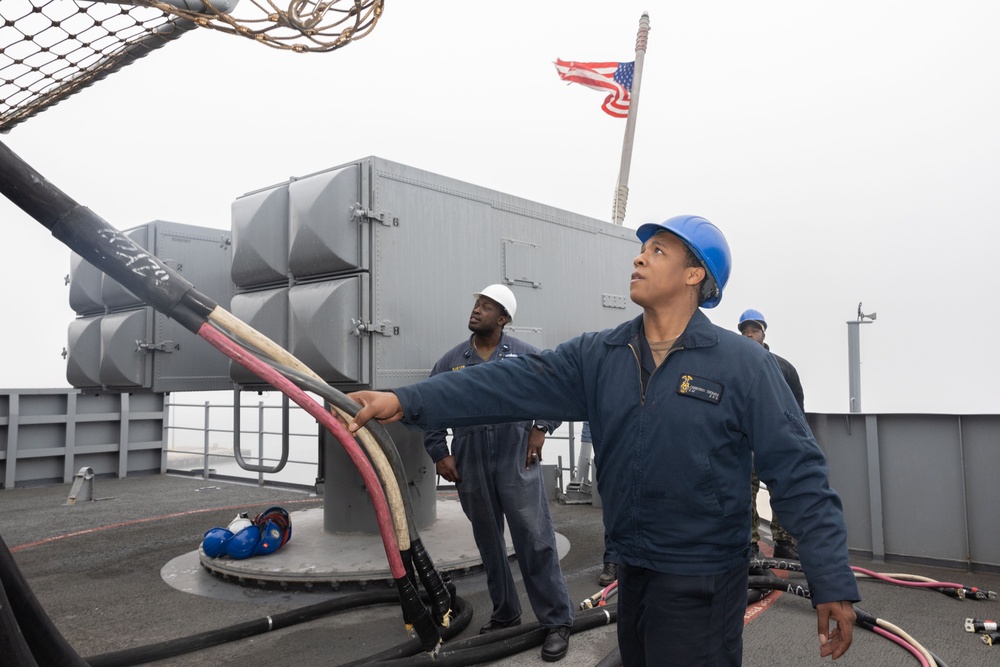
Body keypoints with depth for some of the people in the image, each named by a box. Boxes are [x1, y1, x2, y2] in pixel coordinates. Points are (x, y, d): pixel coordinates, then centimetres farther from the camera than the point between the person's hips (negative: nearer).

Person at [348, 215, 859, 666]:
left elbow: (798, 476, -11)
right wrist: (407, 400, -22)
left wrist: (833, 584, -14)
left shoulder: (743, 363, -12)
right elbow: (514, 383, -12)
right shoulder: (597, 356, -1)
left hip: (703, 585, -4)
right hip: (631, 573, 5)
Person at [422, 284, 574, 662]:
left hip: (518, 463, -3)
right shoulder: (450, 361, 6)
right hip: (470, 468, 3)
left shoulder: (525, 355, 0)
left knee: (536, 542, -4)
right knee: (489, 545, 15)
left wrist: (541, 428, -1)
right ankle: (504, 615, 30)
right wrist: (439, 453, 4)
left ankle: (557, 621, 8)